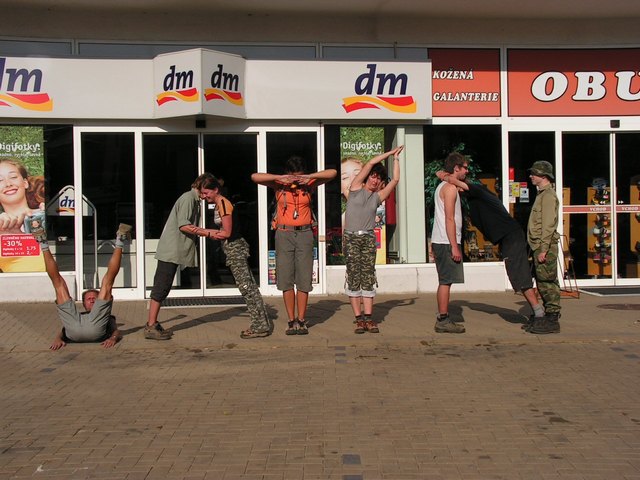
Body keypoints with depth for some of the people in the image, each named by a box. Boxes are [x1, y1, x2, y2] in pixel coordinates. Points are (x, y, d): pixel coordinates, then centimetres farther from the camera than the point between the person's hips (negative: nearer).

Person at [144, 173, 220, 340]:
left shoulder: (194, 200, 20)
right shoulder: (188, 198, -11)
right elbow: (183, 225, -20)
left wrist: (206, 232, 8)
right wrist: (206, 232, -16)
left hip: (175, 251, 10)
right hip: (171, 250, -10)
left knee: (162, 288, 11)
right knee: (161, 288, -7)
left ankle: (152, 324, 16)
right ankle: (151, 327, -4)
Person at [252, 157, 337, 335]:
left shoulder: (309, 184, 4)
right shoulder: (279, 185, 2)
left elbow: (332, 173, -4)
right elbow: (255, 177, -9)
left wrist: (309, 177, -15)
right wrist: (280, 178, -18)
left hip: (304, 234, 0)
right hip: (284, 234, 0)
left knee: (304, 279, -1)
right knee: (286, 279, 0)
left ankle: (301, 320, 6)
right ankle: (291, 321, 6)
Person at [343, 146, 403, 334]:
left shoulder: (378, 197, 14)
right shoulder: (356, 188, 7)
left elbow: (395, 179, 11)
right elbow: (370, 164, 4)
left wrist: (396, 158, 16)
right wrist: (389, 152, 11)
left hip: (369, 238, 3)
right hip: (351, 237, -3)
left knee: (368, 278, -2)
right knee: (353, 278, -5)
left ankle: (368, 318, -3)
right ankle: (359, 319, -4)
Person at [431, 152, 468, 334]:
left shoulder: (443, 186, 19)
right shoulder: (450, 187, -12)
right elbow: (449, 219, -19)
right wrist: (454, 246, -20)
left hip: (440, 242, 10)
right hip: (447, 242, -10)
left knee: (444, 282, 12)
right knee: (446, 282, -7)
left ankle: (443, 319, 16)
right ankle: (443, 321, -4)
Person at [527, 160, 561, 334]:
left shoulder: (548, 195, -11)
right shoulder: (542, 194, 20)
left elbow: (548, 225, -18)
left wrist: (543, 249, -22)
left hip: (545, 247, -10)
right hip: (539, 247, 10)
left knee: (548, 282, -7)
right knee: (543, 283, 12)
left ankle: (552, 320, -4)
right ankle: (549, 317, 18)